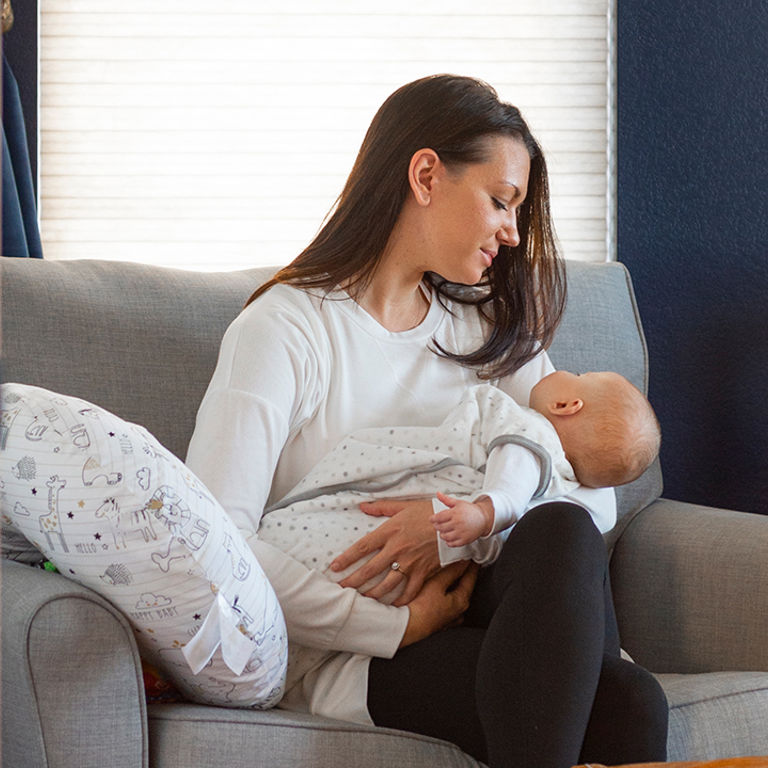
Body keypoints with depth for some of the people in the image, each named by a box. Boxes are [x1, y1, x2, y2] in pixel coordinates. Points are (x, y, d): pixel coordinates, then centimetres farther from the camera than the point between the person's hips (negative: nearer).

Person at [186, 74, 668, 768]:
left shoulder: (490, 330, 18)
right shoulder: (283, 330, -3)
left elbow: (596, 492, 6)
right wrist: (398, 627, -18)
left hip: (465, 619, 6)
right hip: (345, 654, -6)